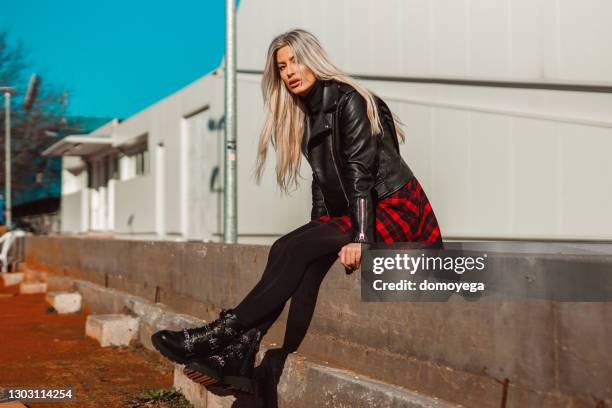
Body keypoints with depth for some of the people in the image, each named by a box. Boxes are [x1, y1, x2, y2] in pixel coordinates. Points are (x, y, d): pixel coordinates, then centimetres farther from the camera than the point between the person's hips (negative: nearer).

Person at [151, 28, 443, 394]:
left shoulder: (348, 100, -11)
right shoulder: (307, 114, 15)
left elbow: (360, 172, -19)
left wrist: (359, 238, -26)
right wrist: (317, 232, 5)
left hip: (393, 210, -7)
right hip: (353, 212, 7)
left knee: (295, 250, -23)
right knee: (287, 250, -15)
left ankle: (223, 334, -23)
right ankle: (238, 357, -24)